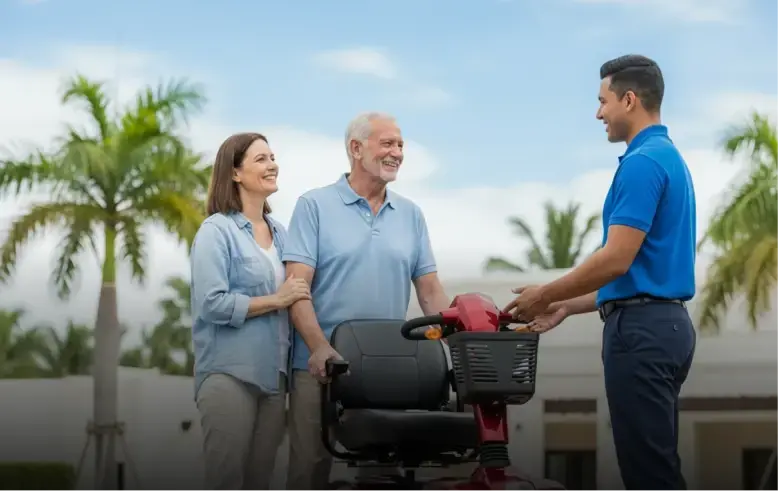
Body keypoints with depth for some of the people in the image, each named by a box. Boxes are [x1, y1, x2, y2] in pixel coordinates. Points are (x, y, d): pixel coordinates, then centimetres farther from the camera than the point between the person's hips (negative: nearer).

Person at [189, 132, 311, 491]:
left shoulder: (280, 232, 14)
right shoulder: (217, 230, -6)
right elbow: (211, 304, -16)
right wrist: (275, 300, -13)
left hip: (273, 375, 6)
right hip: (229, 374, -6)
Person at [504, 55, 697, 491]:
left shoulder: (642, 162, -15)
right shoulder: (668, 157, 18)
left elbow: (616, 260, -21)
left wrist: (545, 295, -7)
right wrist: (567, 306, 21)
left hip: (641, 329, -10)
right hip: (662, 322, 10)